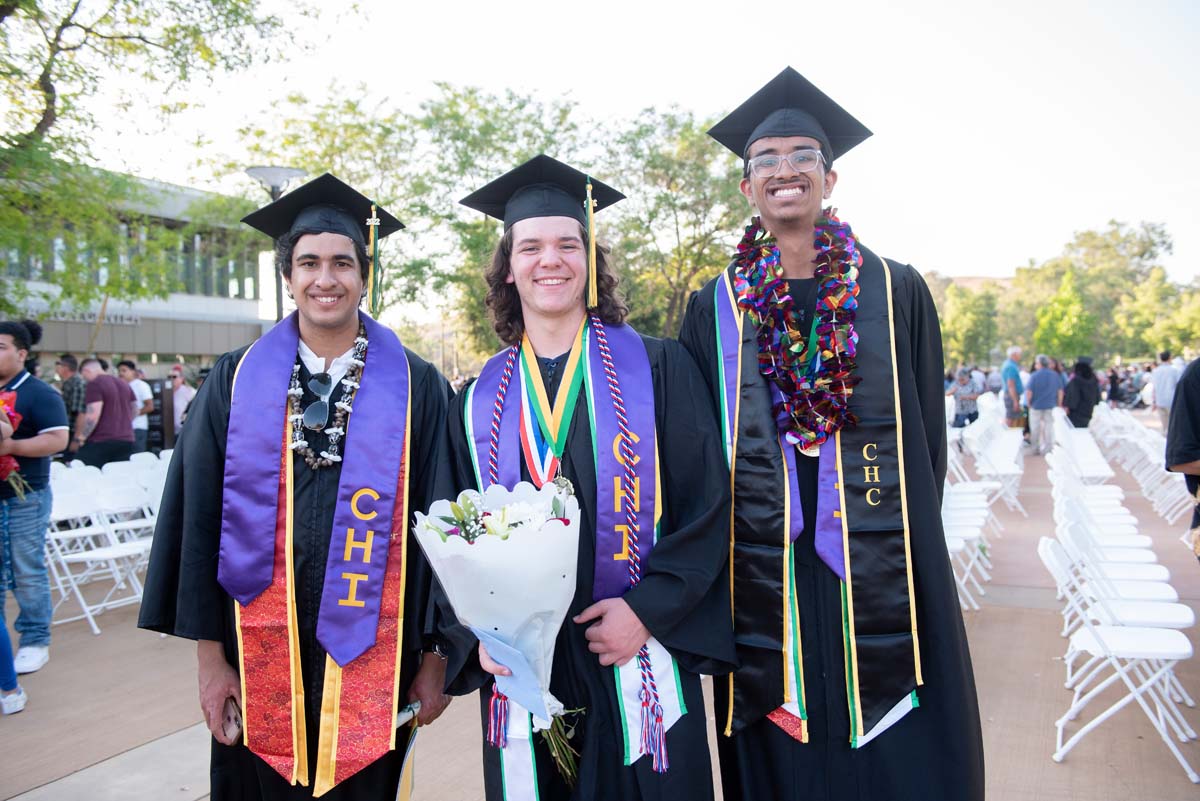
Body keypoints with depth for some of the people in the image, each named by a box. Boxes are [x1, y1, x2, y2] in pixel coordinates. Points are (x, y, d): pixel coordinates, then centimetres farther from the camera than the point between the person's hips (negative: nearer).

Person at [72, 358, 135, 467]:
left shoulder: (94, 384, -9)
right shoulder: (124, 384, 16)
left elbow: (93, 415, -18)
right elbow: (134, 411, 23)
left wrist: (79, 439, -12)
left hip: (100, 441, -7)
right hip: (126, 441, 8)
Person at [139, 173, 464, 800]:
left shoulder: (415, 388, -3)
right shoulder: (236, 380, 1)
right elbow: (199, 516, 2)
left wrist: (438, 656, -2)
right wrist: (209, 653, 0)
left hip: (371, 660, -1)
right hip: (258, 659, 1)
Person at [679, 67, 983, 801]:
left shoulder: (897, 292, 4)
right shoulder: (717, 307, 5)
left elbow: (927, 437, 5)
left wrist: (896, 546, 1)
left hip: (884, 583, 0)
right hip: (764, 585, 1)